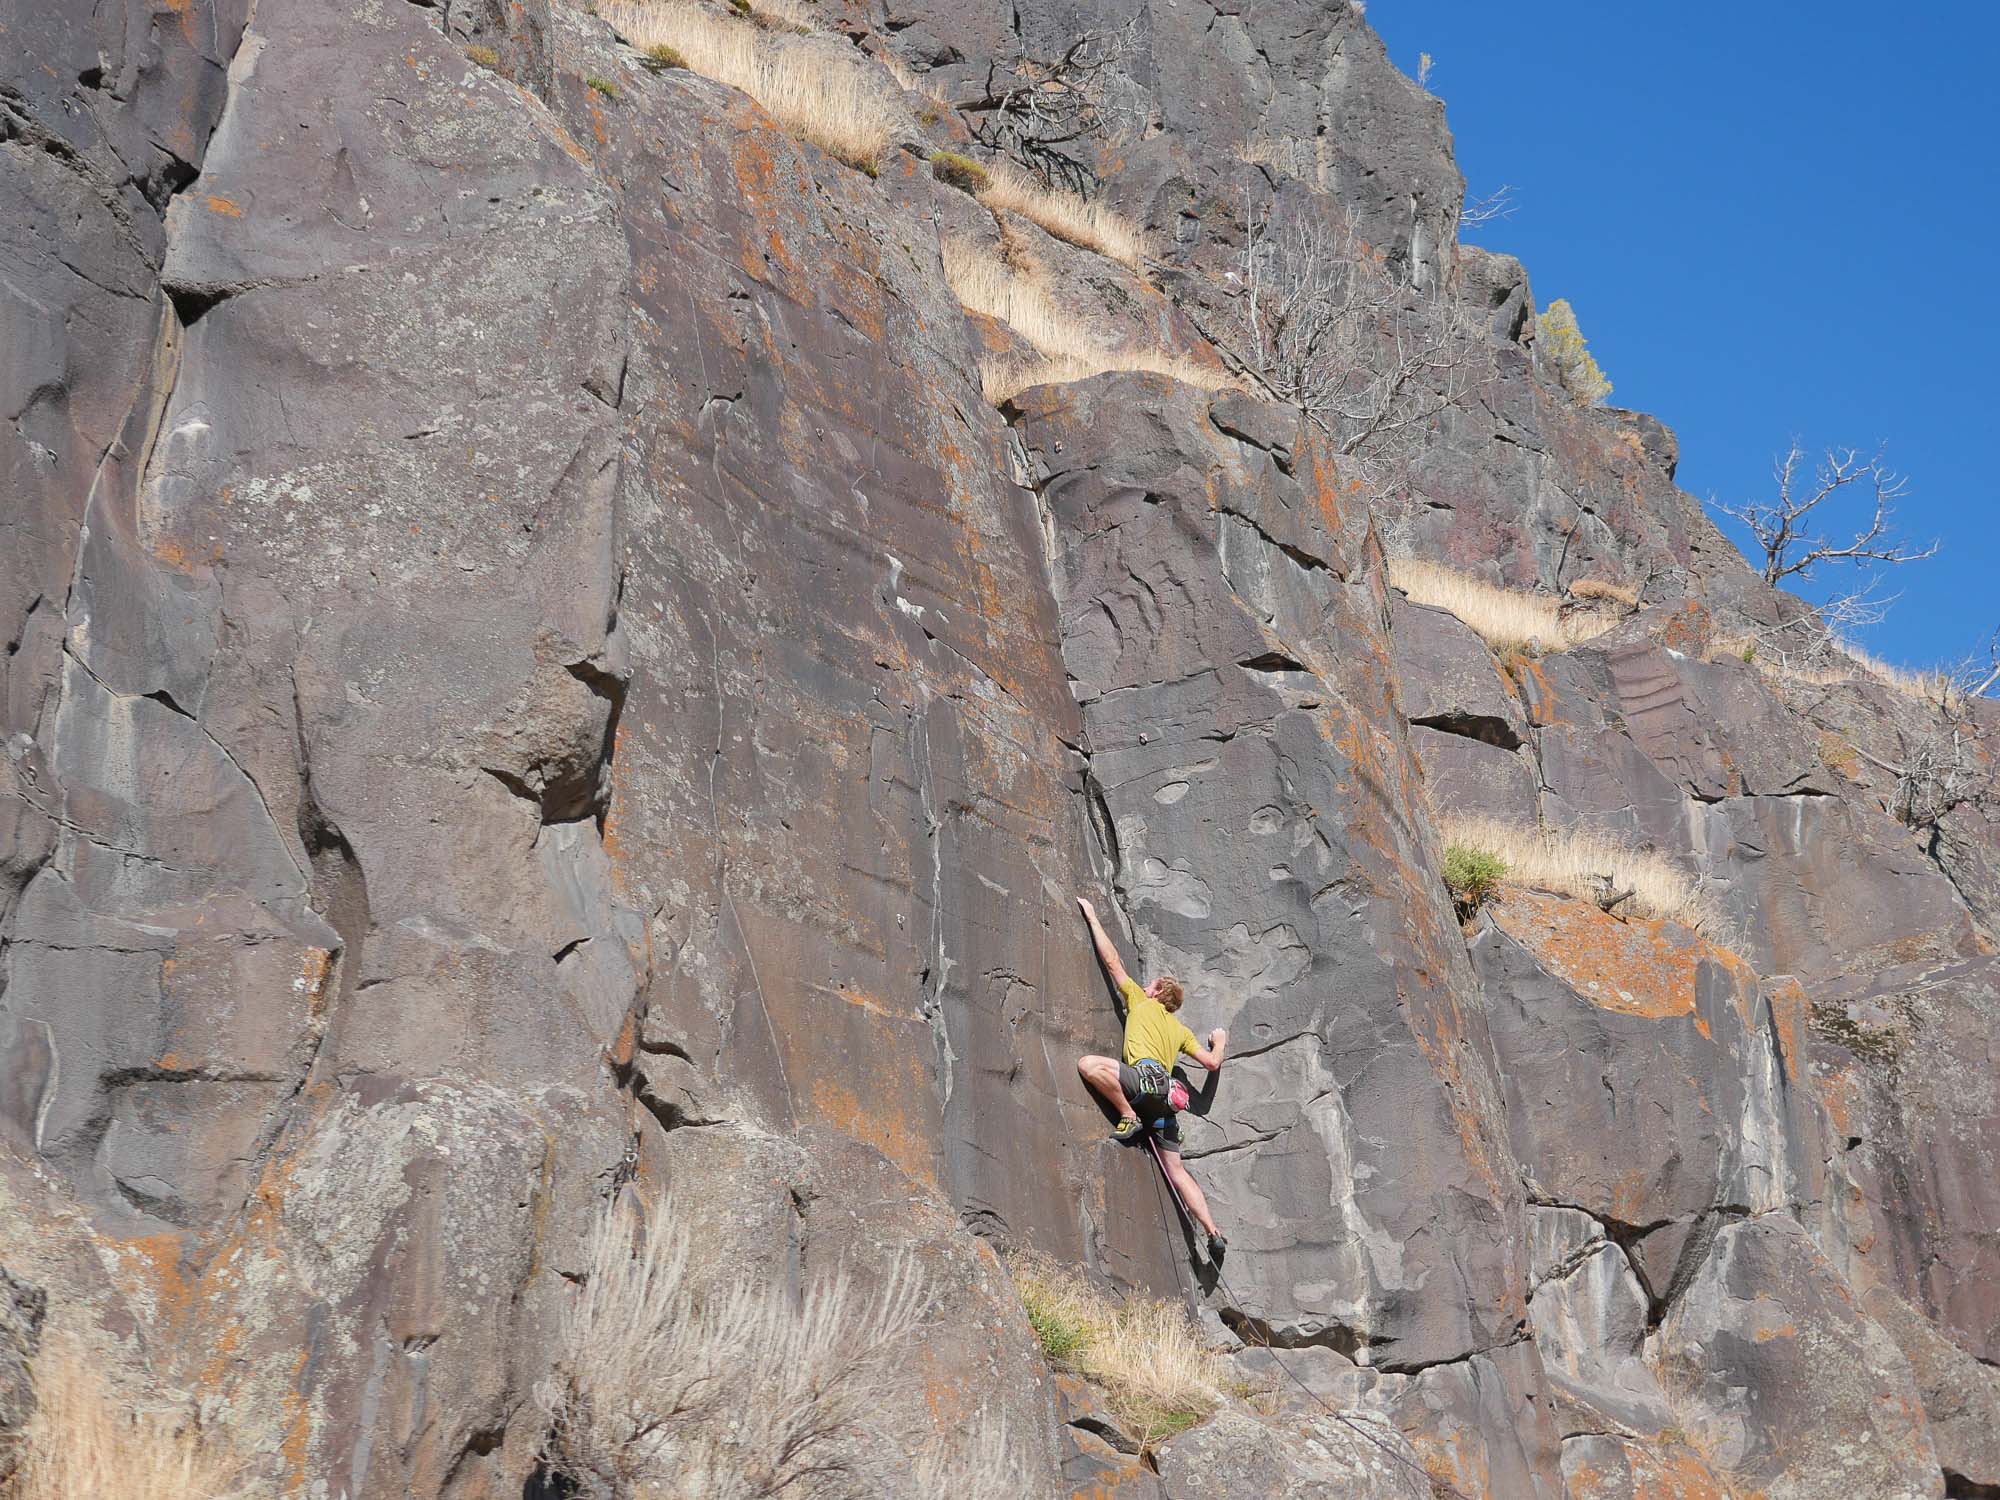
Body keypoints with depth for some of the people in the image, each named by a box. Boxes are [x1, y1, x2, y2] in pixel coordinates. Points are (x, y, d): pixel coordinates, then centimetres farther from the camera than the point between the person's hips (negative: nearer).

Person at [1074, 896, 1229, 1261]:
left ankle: (1129, 1117, -22)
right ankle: (1213, 1233, -6)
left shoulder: (1141, 1001, 18)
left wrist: (1091, 916, 28)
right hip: (1165, 1096, 7)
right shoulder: (1180, 1030, 32)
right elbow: (1213, 1063, 30)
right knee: (1176, 1170, 3)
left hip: (1148, 1075, -7)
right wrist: (1219, 1042, 54)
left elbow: (1112, 960, 20)